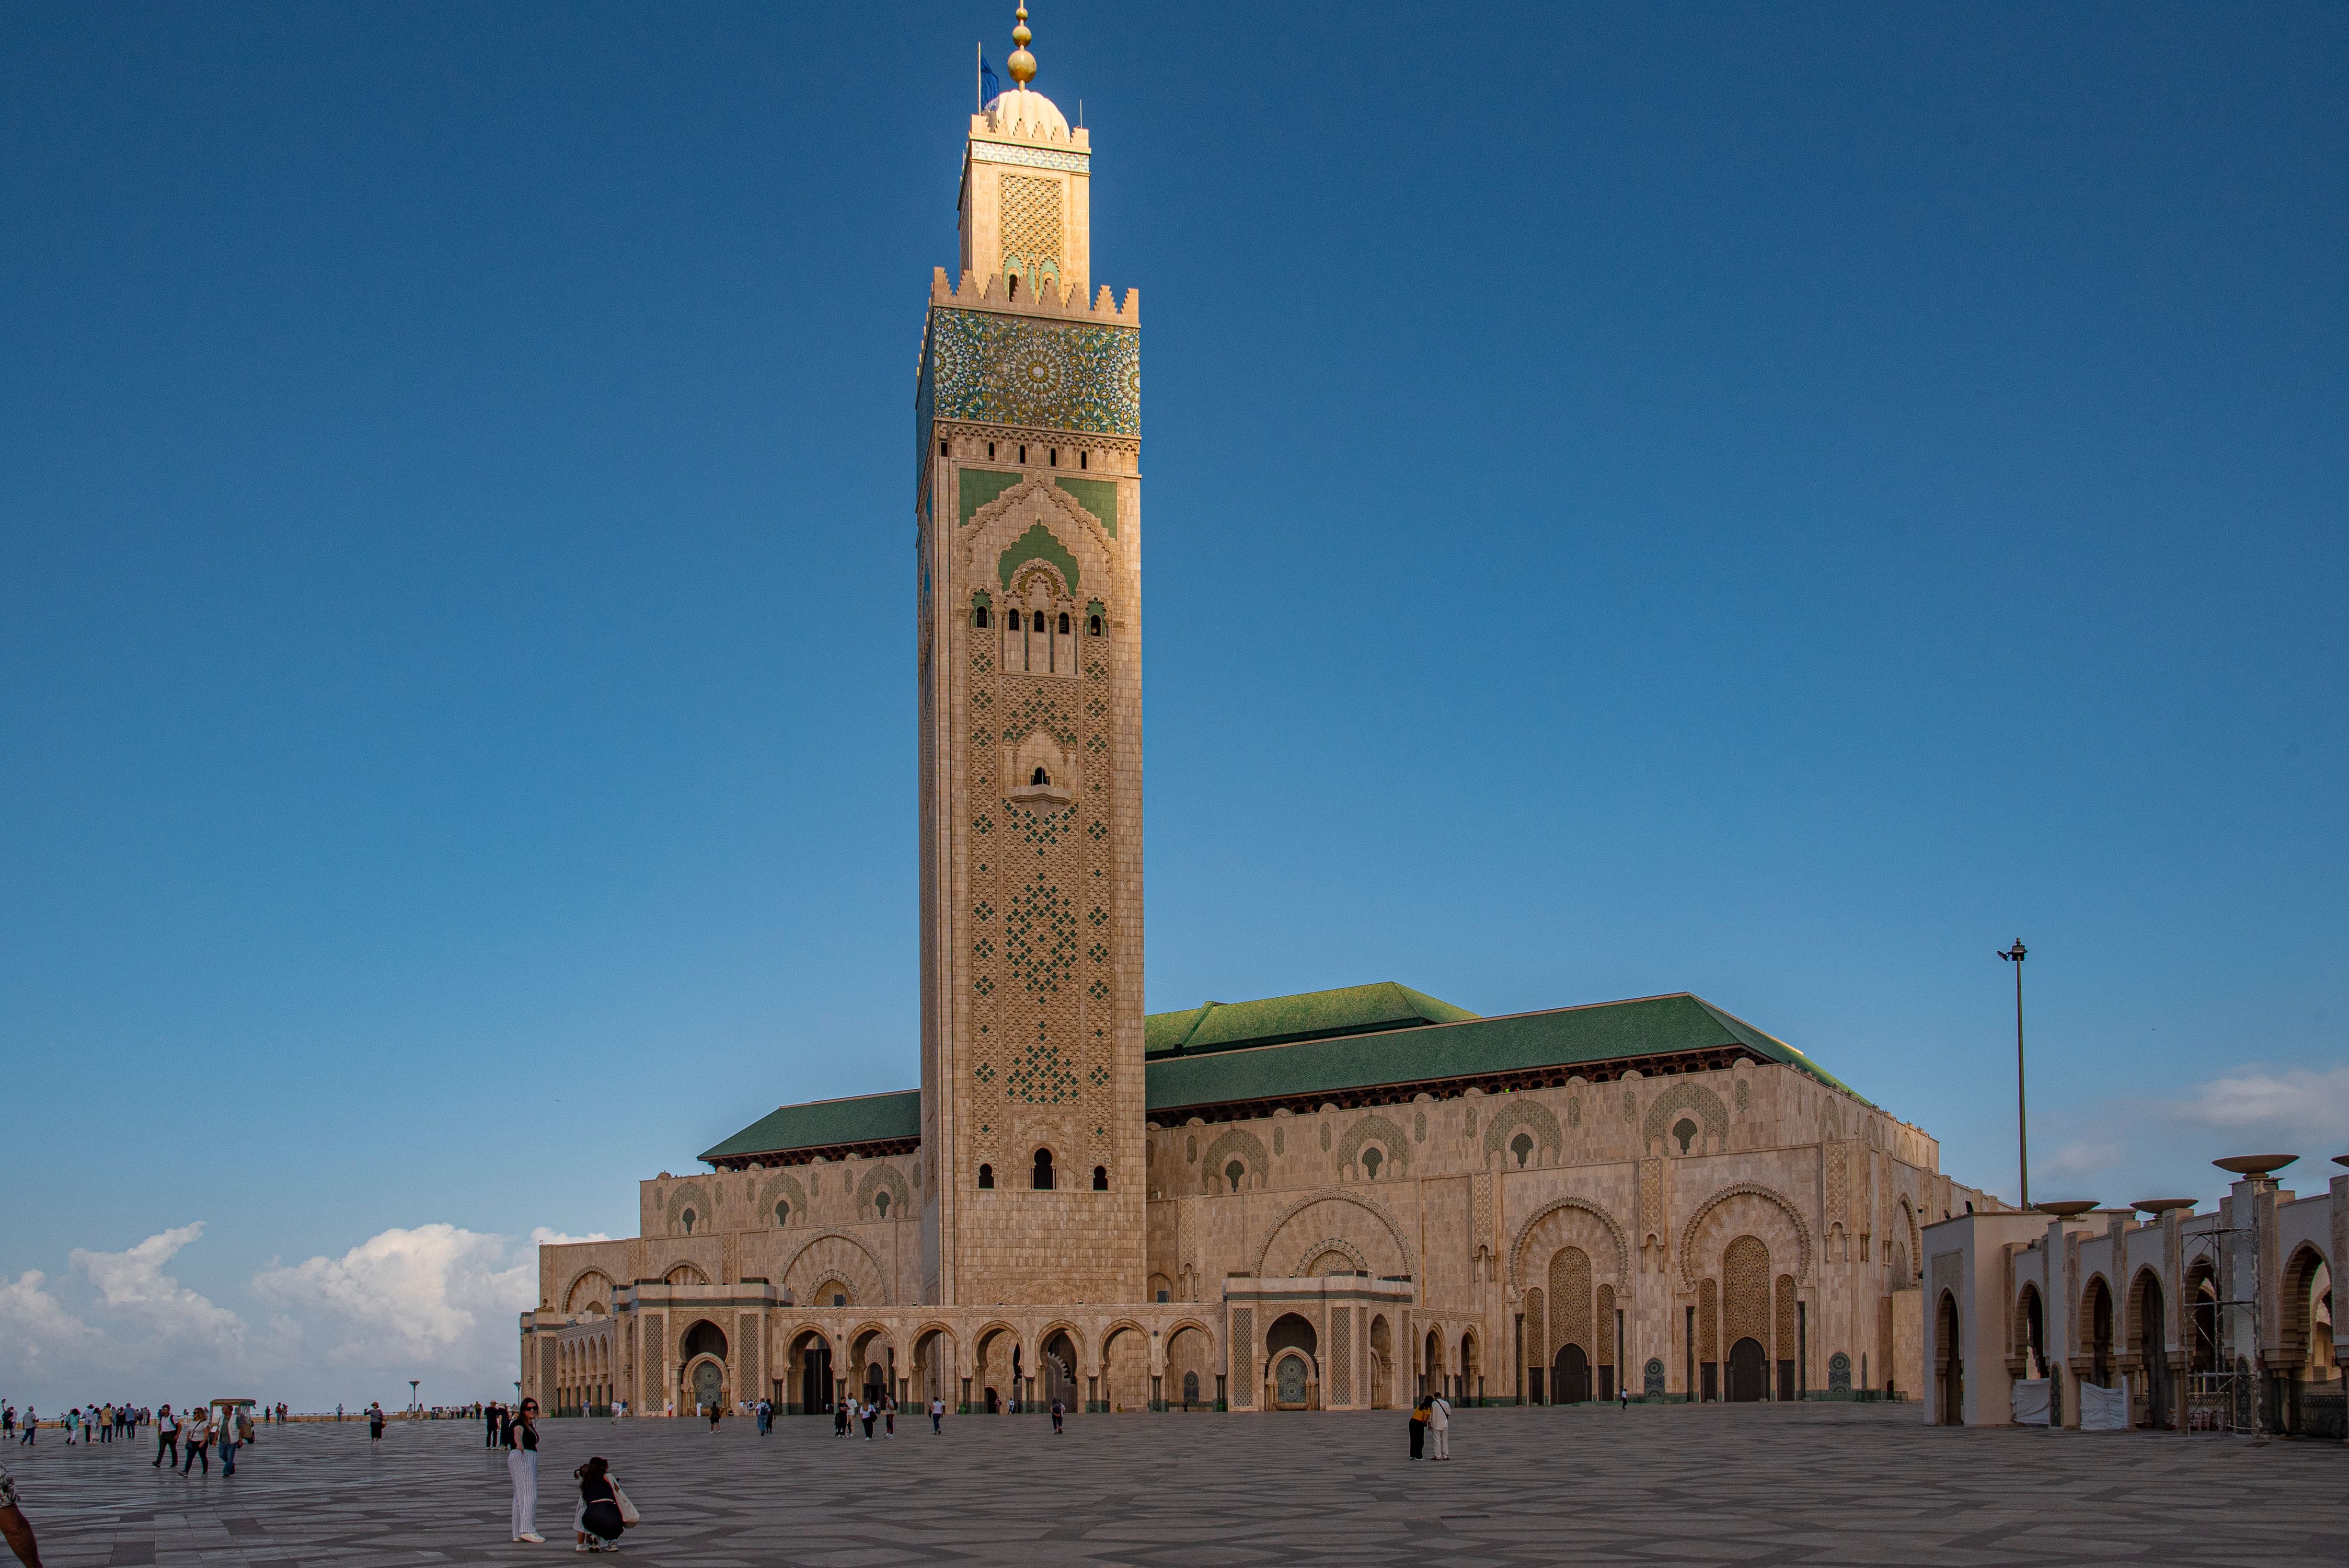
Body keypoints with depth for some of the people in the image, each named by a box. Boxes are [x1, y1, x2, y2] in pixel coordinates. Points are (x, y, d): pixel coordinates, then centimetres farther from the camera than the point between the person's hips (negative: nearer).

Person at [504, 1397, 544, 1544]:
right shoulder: (520, 1423, -11)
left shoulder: (531, 1424, 17)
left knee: (520, 1495, 10)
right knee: (530, 1493, -19)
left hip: (530, 1460, 10)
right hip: (522, 1457, -10)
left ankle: (518, 1534, 12)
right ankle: (527, 1530, -29)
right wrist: (519, 1444, -54)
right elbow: (518, 1433, -35)